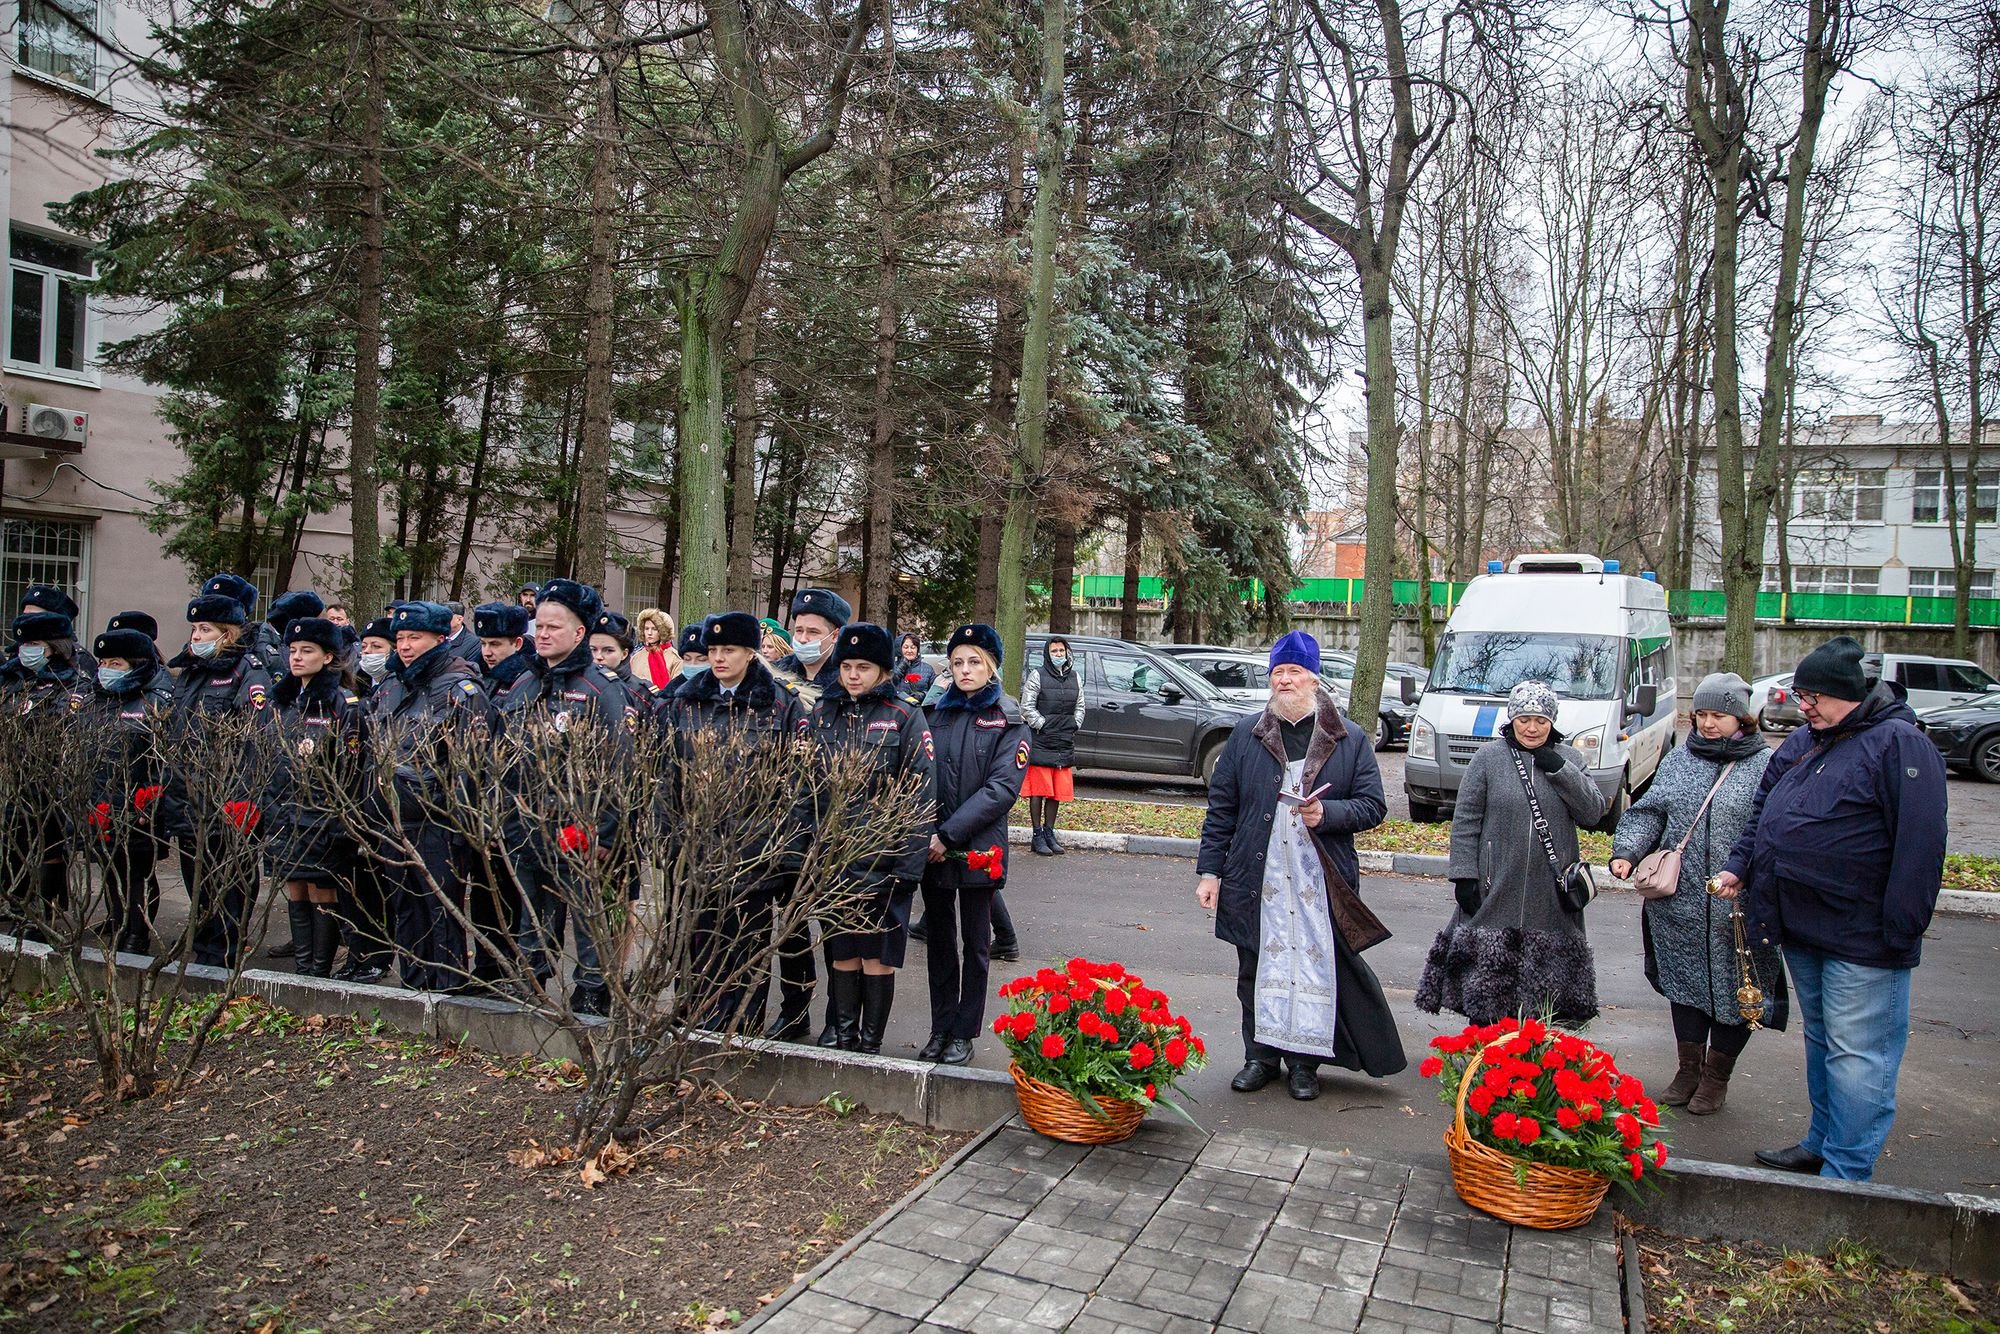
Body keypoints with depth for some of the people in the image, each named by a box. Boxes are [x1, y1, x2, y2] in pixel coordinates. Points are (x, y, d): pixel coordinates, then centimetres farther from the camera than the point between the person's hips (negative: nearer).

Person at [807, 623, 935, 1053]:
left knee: (878, 954, 5)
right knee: (841, 951, 12)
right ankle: (840, 1033, 28)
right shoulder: (821, 713, 7)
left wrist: (909, 867, -13)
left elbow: (921, 795, -7)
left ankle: (870, 1041, 19)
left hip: (883, 862, -3)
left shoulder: (905, 718, -3)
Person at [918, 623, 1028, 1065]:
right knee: (940, 940, 12)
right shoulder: (937, 712, 8)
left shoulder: (1008, 720, -3)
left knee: (974, 944, 8)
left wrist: (949, 834, -18)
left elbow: (1002, 788, -12)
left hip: (977, 849, -3)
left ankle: (964, 1034, 18)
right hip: (931, 847, 3)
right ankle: (940, 1029, 23)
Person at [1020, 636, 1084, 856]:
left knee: (1058, 792, 9)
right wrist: (1043, 725, -11)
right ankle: (1038, 836, 4)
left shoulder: (1074, 677, 13)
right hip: (1040, 742, -5)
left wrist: (1073, 726, 6)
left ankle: (1049, 832, 20)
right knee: (1039, 791, -2)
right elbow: (1027, 707, -6)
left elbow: (1079, 707, 19)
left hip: (1065, 744, 5)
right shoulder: (1037, 676, -3)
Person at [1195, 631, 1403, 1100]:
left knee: (1315, 968, 3)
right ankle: (1260, 1055, 25)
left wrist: (1327, 813, -15)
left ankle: (1304, 1062, 20)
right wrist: (1210, 869, 3)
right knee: (1257, 969, 9)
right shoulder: (1245, 734, 7)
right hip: (1256, 880, 2)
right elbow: (1221, 808, 8)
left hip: (1321, 882, -1)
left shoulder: (1350, 739, 3)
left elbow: (1372, 806, 4)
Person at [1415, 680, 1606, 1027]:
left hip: (1550, 897, 2)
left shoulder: (1568, 760, 8)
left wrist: (1560, 770, -10)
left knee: (1542, 991, 9)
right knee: (1487, 979, 3)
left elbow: (1593, 813, -1)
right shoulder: (1489, 757, -1)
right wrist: (1464, 874, -8)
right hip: (1496, 891, -2)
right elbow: (1465, 822, -2)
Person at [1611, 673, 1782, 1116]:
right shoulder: (1679, 759, 8)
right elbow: (1649, 811, 8)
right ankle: (1689, 1068, 31)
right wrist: (1626, 851, -8)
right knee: (1685, 982, 15)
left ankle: (1716, 1076, 27)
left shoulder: (1767, 765, -6)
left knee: (1735, 990, 9)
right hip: (1681, 903, 4)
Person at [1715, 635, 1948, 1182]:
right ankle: (1822, 1142, 33)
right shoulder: (1803, 741, 11)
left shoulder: (1900, 744, -13)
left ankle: (1846, 1173, 6)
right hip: (1802, 929, 8)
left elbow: (1919, 846, -17)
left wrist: (1898, 931, -18)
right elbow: (1764, 811, 21)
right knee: (1820, 1040, 19)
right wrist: (1738, 866, 8)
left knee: (1856, 1056, -2)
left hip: (1861, 938, -8)